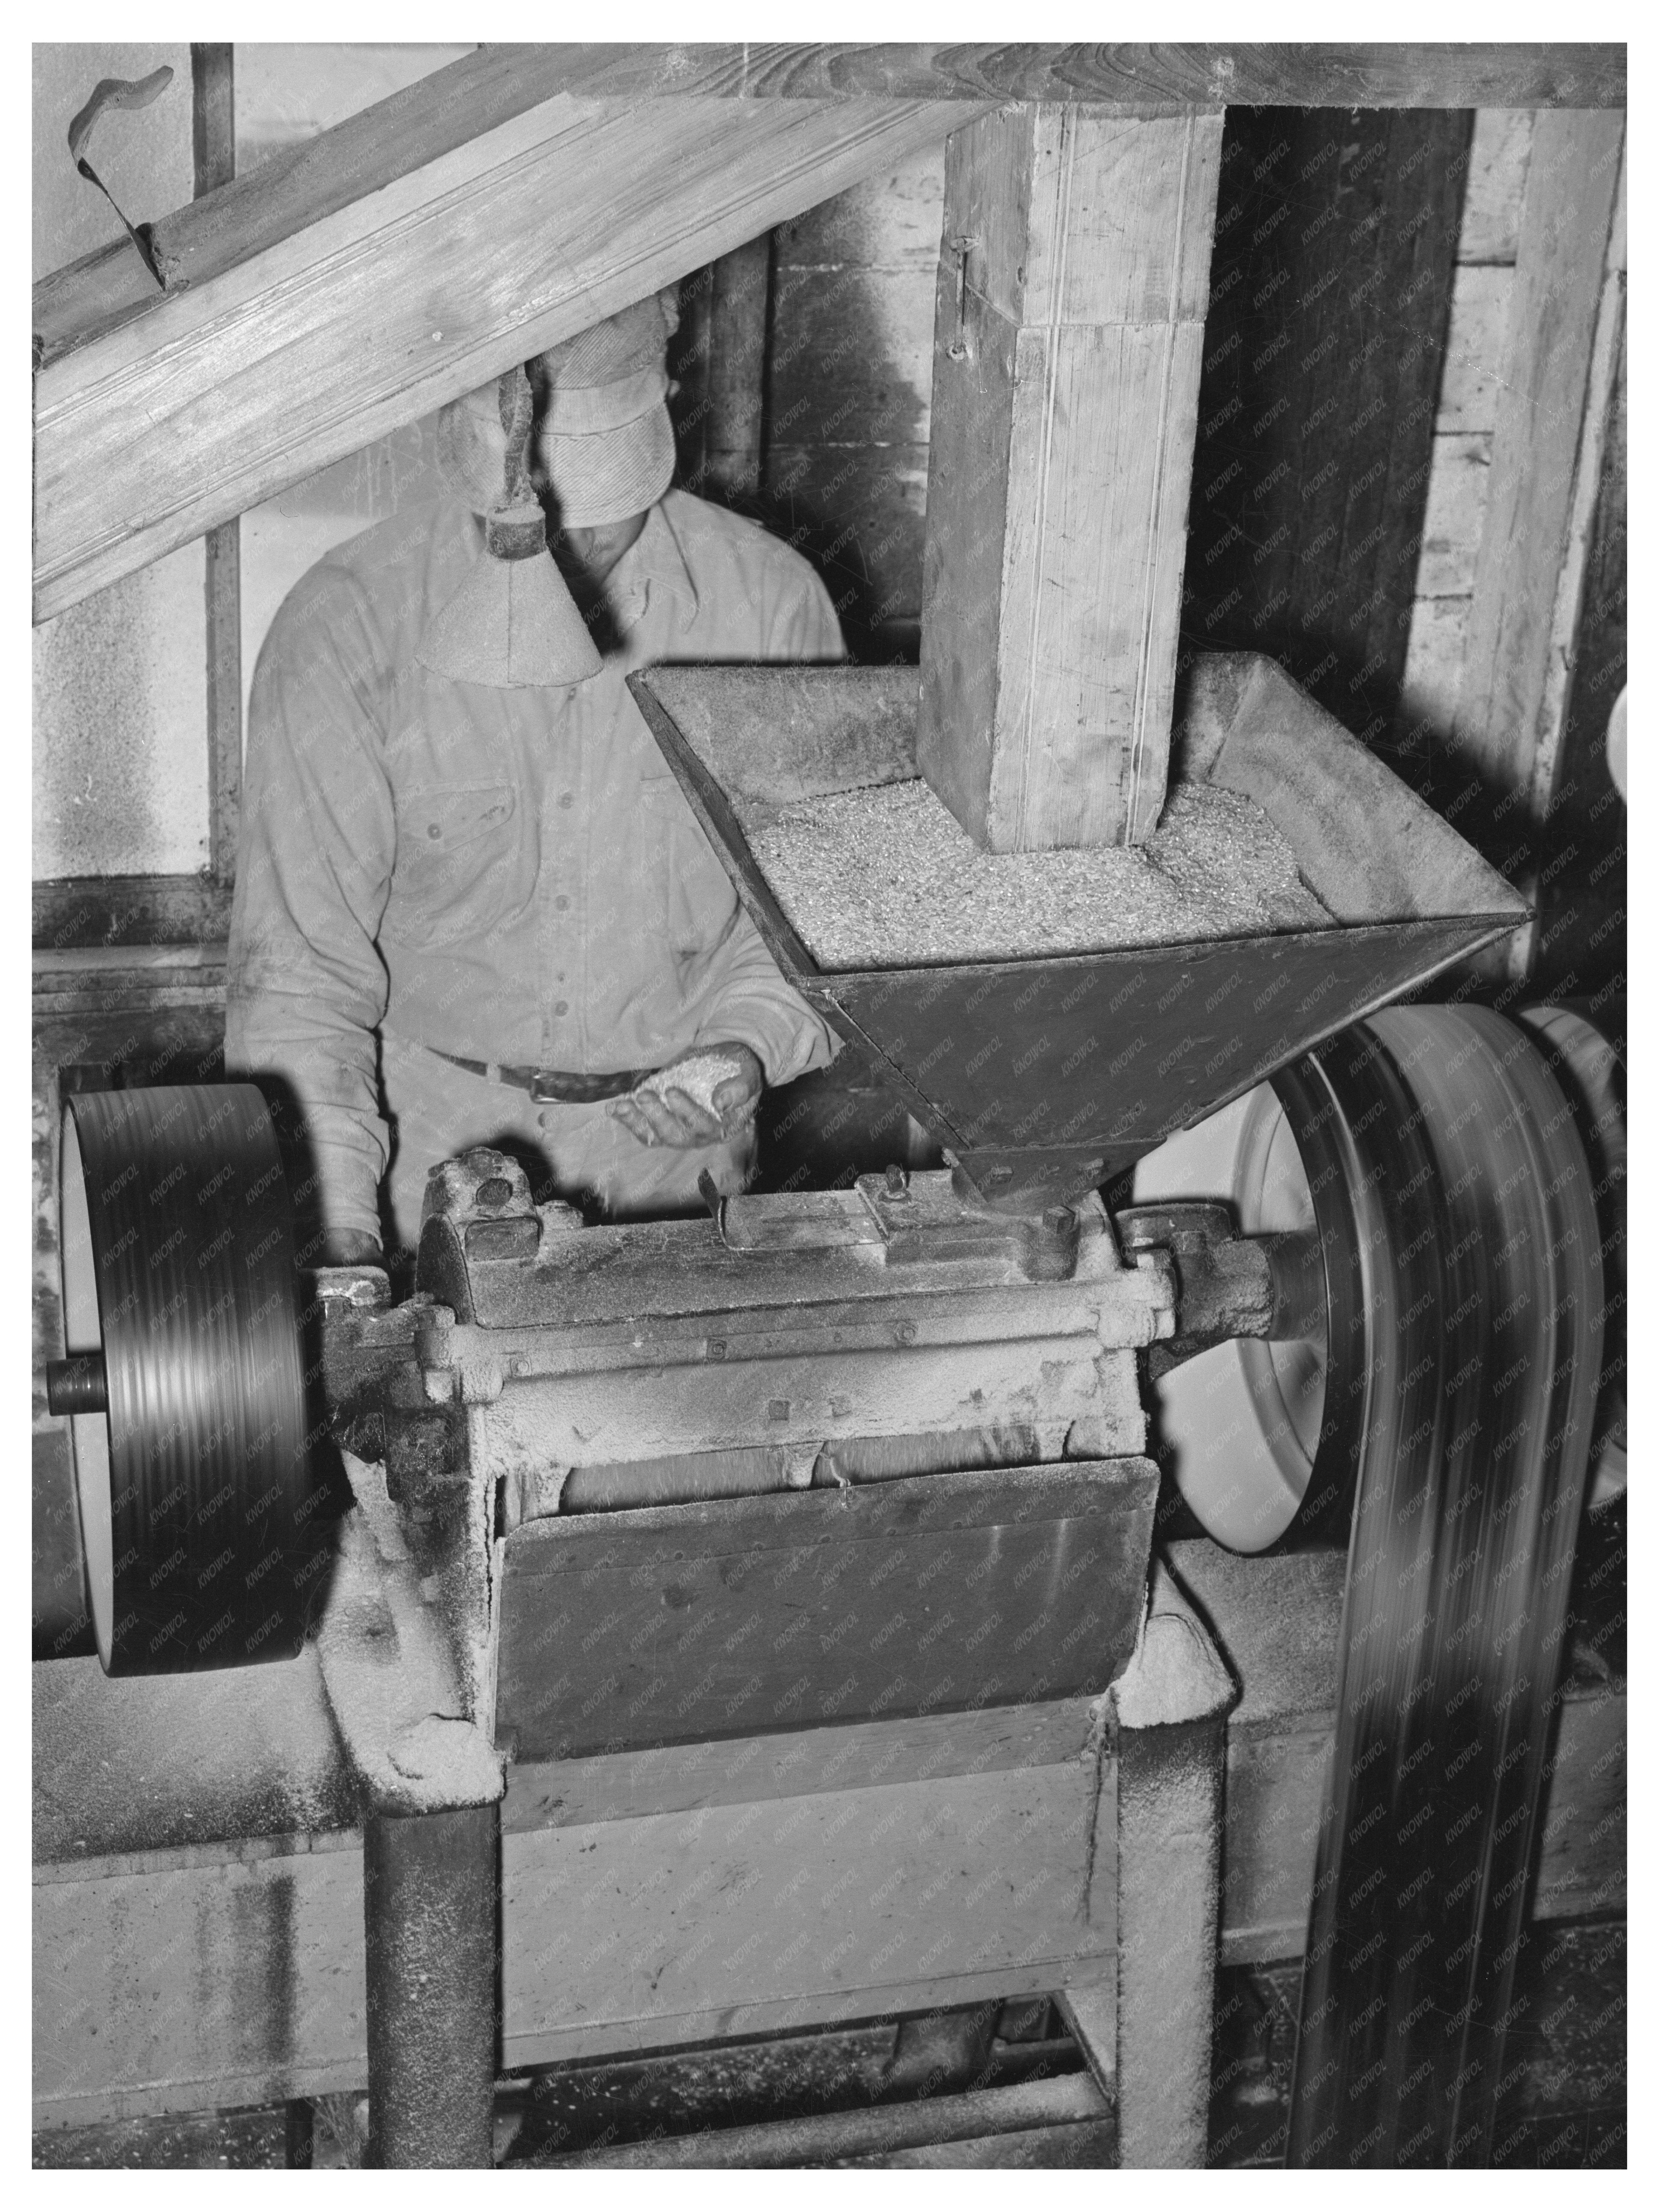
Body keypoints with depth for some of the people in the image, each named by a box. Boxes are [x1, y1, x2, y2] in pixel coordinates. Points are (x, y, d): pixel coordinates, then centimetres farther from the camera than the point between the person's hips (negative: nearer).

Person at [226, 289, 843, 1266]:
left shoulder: (769, 599, -6)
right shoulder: (345, 625, -11)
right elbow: (300, 956, -11)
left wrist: (750, 1048, -12)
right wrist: (338, 1212, -20)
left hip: (671, 1132, 1)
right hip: (422, 1119, -1)